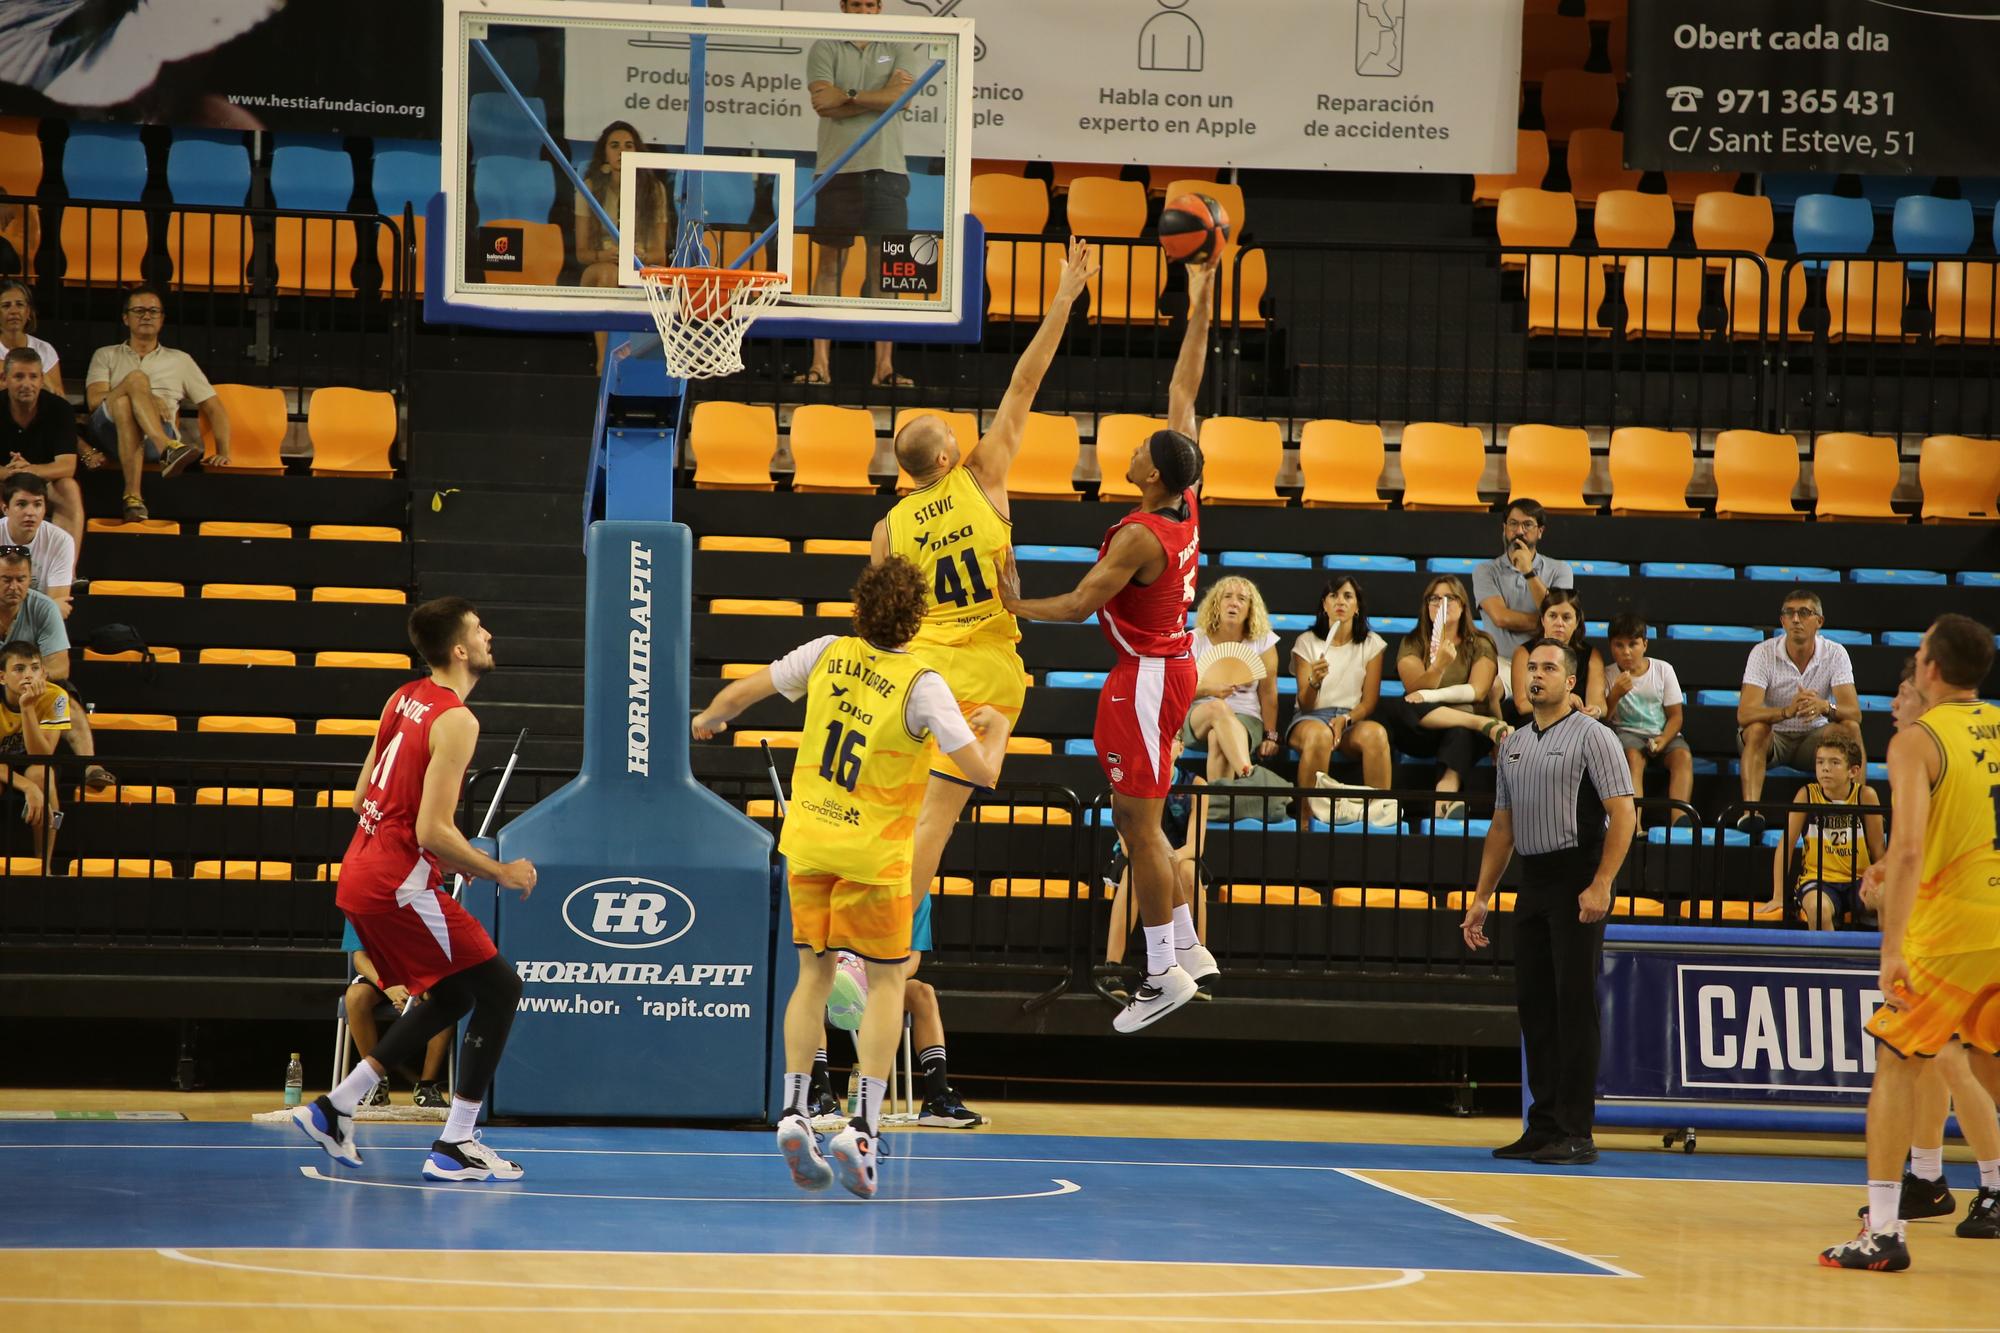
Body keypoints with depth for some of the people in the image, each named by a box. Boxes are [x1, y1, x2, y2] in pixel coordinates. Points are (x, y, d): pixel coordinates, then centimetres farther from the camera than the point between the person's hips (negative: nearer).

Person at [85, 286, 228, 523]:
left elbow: (214, 408, 24)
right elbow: (94, 400, 7)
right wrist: (145, 398, -7)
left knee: (124, 402, -35)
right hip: (110, 430, -1)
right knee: (136, 378, -30)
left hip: (160, 433, 1)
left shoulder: (180, 361, 29)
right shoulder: (106, 356, 27)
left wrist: (223, 453, 7)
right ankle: (168, 449, -56)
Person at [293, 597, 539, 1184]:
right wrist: (500, 872, -8)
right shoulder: (456, 721, -15)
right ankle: (454, 1147, -6)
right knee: (499, 987, -4)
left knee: (453, 995, 20)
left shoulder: (404, 699, 12)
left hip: (360, 873, 9)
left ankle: (332, 1110, 20)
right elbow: (432, 831, -21)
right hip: (399, 884, -9)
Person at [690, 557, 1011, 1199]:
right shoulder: (922, 685, -15)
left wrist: (707, 720, 30)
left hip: (807, 841, 4)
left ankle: (793, 1111, 5)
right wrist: (997, 729, 4)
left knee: (815, 974, 16)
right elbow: (982, 772, -17)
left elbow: (741, 691, 8)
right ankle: (863, 1127, -7)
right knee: (885, 982, 6)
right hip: (873, 853, -4)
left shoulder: (827, 654, -3)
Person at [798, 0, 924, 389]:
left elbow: (901, 95, -7)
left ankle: (884, 366, -2)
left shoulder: (899, 50, 12)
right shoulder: (824, 50, 7)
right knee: (829, 265, 0)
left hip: (886, 168, 1)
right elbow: (824, 103, -9)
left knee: (885, 267, -2)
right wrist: (879, 97, -8)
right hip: (837, 168, -1)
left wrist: (847, 97, -10)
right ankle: (820, 364, -1)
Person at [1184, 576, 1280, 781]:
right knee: (1218, 707, -38)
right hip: (1197, 717, 0)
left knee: (1218, 739, -37)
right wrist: (1208, 689, -15)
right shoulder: (1196, 640, 7)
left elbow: (1268, 694, 4)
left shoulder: (1262, 642, 7)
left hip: (1246, 719, 0)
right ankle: (1248, 776, -60)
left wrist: (1270, 736, -4)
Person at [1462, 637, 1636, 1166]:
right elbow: (1502, 827, 21)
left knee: (1574, 1005, -8)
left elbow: (1623, 814, -11)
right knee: (1533, 1004, 6)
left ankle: (1576, 1133, -7)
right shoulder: (1513, 746, 17)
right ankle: (1544, 1127, 12)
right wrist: (1481, 897, 15)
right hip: (1532, 883, 7)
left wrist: (1601, 885, -20)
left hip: (1578, 882, -7)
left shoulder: (1592, 737, -5)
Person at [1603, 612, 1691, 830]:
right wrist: (1615, 694, -18)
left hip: (1662, 732, 2)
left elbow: (1675, 715, 4)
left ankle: (1679, 818, -45)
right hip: (1627, 732, -2)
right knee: (1633, 756, -36)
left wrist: (1664, 739, -15)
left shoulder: (1662, 670, 4)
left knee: (1683, 756, -30)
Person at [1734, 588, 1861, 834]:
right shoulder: (1763, 653, -16)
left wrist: (1825, 707, -45)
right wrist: (1787, 711, -47)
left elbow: (1854, 712, -20)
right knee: (1756, 729, -34)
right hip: (1772, 739, -2)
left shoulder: (1835, 654, -10)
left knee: (1850, 728, -25)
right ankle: (1750, 811, -46)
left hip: (1814, 739, 2)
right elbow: (1744, 714, -28)